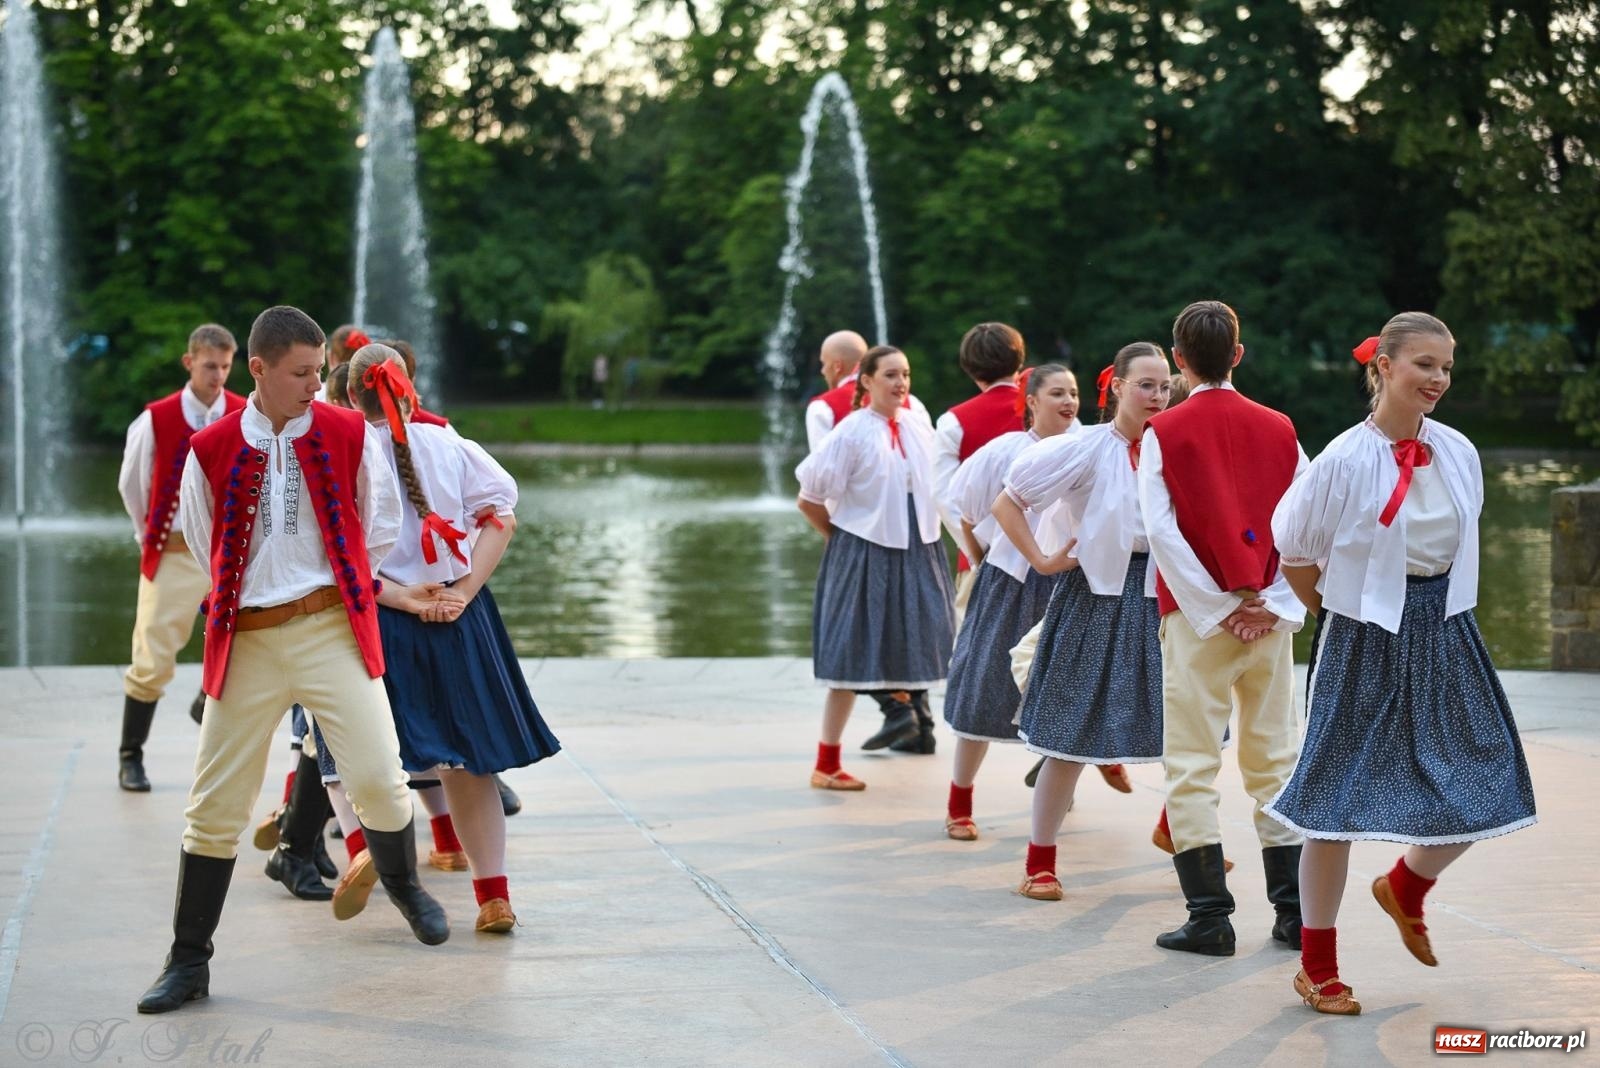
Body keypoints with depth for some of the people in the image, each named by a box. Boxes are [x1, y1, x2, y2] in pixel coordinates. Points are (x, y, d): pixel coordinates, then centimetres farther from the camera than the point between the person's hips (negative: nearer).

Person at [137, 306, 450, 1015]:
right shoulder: (210, 450, -1)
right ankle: (188, 962, 14)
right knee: (216, 802, 3)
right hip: (246, 638, 1)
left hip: (332, 629, 0)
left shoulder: (350, 436, -1)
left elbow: (382, 524, 13)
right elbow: (207, 549, 13)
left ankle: (403, 885, 24)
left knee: (378, 776, -10)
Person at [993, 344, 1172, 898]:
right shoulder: (1087, 448, -8)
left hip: (1163, 596, 4)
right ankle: (1039, 863, 9)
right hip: (1098, 596, -4)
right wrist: (1043, 561, -8)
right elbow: (1006, 502, -5)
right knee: (1073, 732, -1)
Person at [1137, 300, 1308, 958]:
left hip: (1197, 617, -3)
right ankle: (1294, 911, 12)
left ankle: (1210, 916, -2)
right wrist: (1274, 604, -3)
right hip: (1270, 620, 4)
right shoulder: (1278, 429, 6)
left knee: (1192, 767, 1)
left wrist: (1217, 609, -8)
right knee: (1275, 761, 11)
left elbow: (1163, 531, -11)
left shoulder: (1164, 432, -4)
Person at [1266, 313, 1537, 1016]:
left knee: (1483, 783, 2)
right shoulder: (1346, 458, -14)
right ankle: (1317, 967, 12)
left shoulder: (1459, 453, 0)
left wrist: (1430, 606, 9)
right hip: (1365, 640, -5)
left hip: (1444, 631, 5)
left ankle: (1405, 888, 32)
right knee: (1339, 797, 0)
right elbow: (1295, 550, -3)